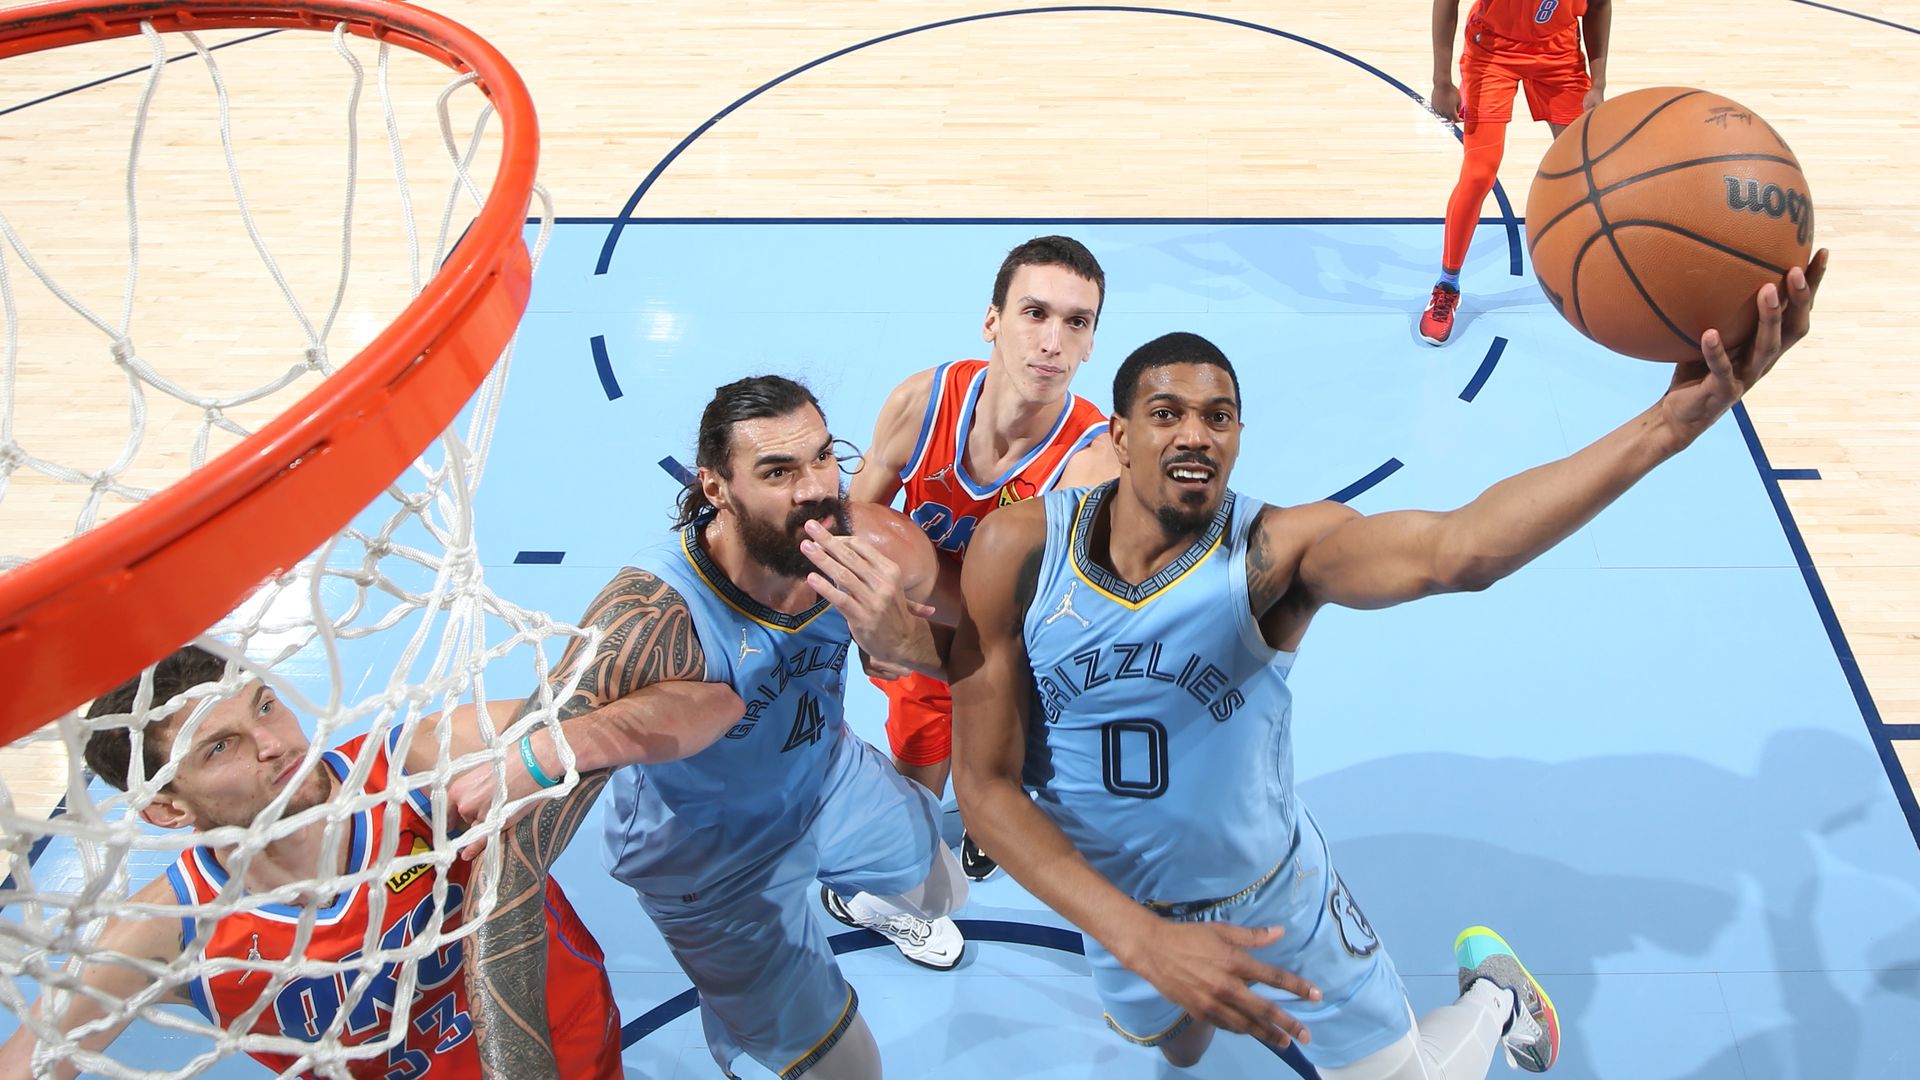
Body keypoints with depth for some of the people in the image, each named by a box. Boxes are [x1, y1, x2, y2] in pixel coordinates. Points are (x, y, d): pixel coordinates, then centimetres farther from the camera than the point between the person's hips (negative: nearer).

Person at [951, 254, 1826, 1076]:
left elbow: (1458, 549, -49)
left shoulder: (1275, 551, -28)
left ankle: (1493, 1000, 42)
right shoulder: (1019, 552, -23)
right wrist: (1146, 939, -32)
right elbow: (986, 785, -21)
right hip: (1118, 912, 3)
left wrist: (1667, 424, -64)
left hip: (1278, 899, -2)